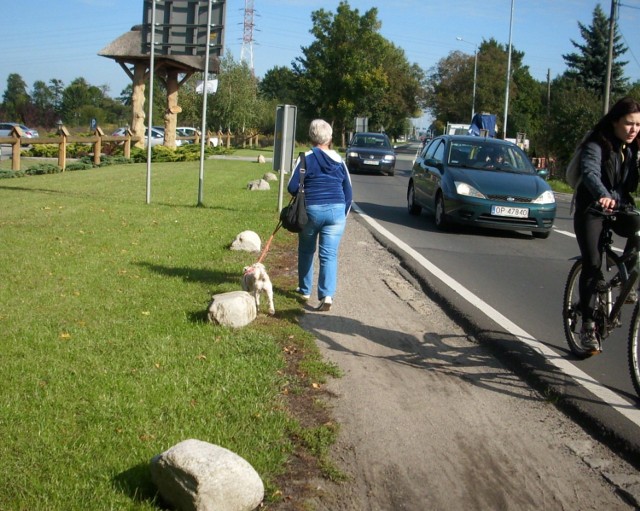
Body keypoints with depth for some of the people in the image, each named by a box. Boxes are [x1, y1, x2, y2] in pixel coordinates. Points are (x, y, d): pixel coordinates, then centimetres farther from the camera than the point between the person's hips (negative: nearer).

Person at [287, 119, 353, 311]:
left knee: (306, 251, 18)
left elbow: (292, 187, -6)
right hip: (336, 211, 2)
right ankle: (327, 294, -15)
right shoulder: (339, 161, 7)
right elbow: (348, 192, 10)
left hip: (311, 210, -1)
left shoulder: (306, 158, -4)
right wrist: (343, 214, 21)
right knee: (329, 254, 0)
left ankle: (305, 290, 30)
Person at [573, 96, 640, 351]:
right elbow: (590, 173, -33)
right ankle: (588, 325, -6)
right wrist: (603, 196, -51)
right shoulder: (596, 145, -14)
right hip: (592, 208, -4)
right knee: (592, 265, -14)